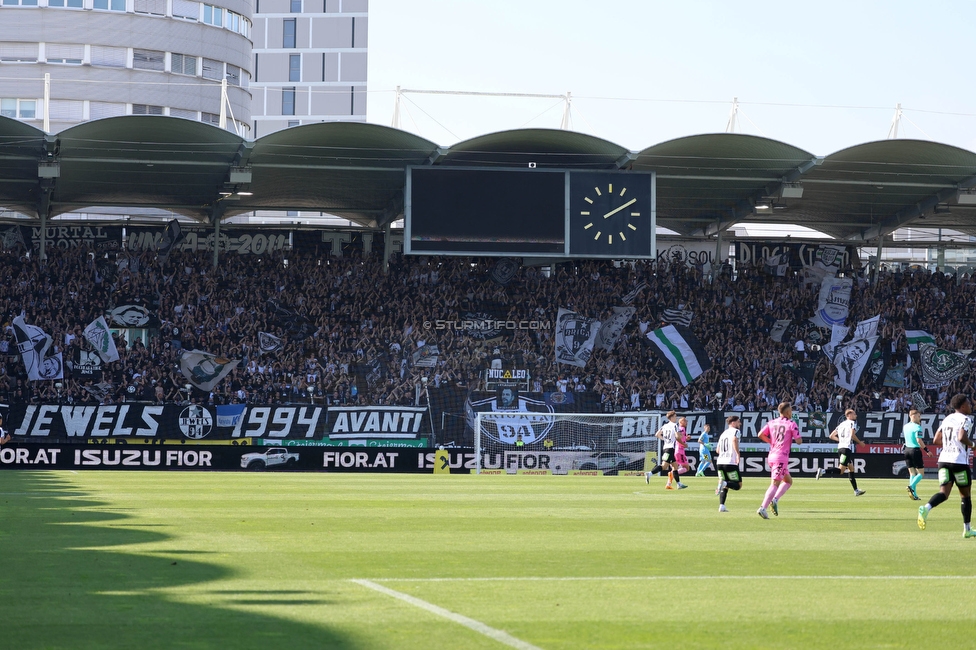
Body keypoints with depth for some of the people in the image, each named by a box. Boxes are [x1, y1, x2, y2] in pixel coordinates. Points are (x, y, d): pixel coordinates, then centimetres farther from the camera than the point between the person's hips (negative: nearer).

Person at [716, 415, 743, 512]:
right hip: (731, 463, -7)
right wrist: (738, 454, -22)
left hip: (720, 462, 7)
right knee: (738, 485, 3)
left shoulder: (723, 433, 21)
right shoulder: (735, 431, 1)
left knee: (725, 487, 16)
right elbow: (734, 440, -22)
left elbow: (718, 450, 24)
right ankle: (724, 483, -27)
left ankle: (721, 505, -2)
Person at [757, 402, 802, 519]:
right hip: (782, 457, -7)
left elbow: (760, 435, 4)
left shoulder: (771, 423, 10)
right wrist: (795, 438, 14)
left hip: (771, 456, 7)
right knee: (775, 483, -11)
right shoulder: (791, 424, -5)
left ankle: (775, 499, 3)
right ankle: (763, 508, -22)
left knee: (788, 481, 21)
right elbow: (799, 441, -8)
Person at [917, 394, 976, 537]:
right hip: (959, 461, -5)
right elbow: (962, 437, -24)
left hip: (944, 460, 5)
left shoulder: (947, 419, 14)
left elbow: (936, 440, 15)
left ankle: (926, 508, -34)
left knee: (944, 493, -3)